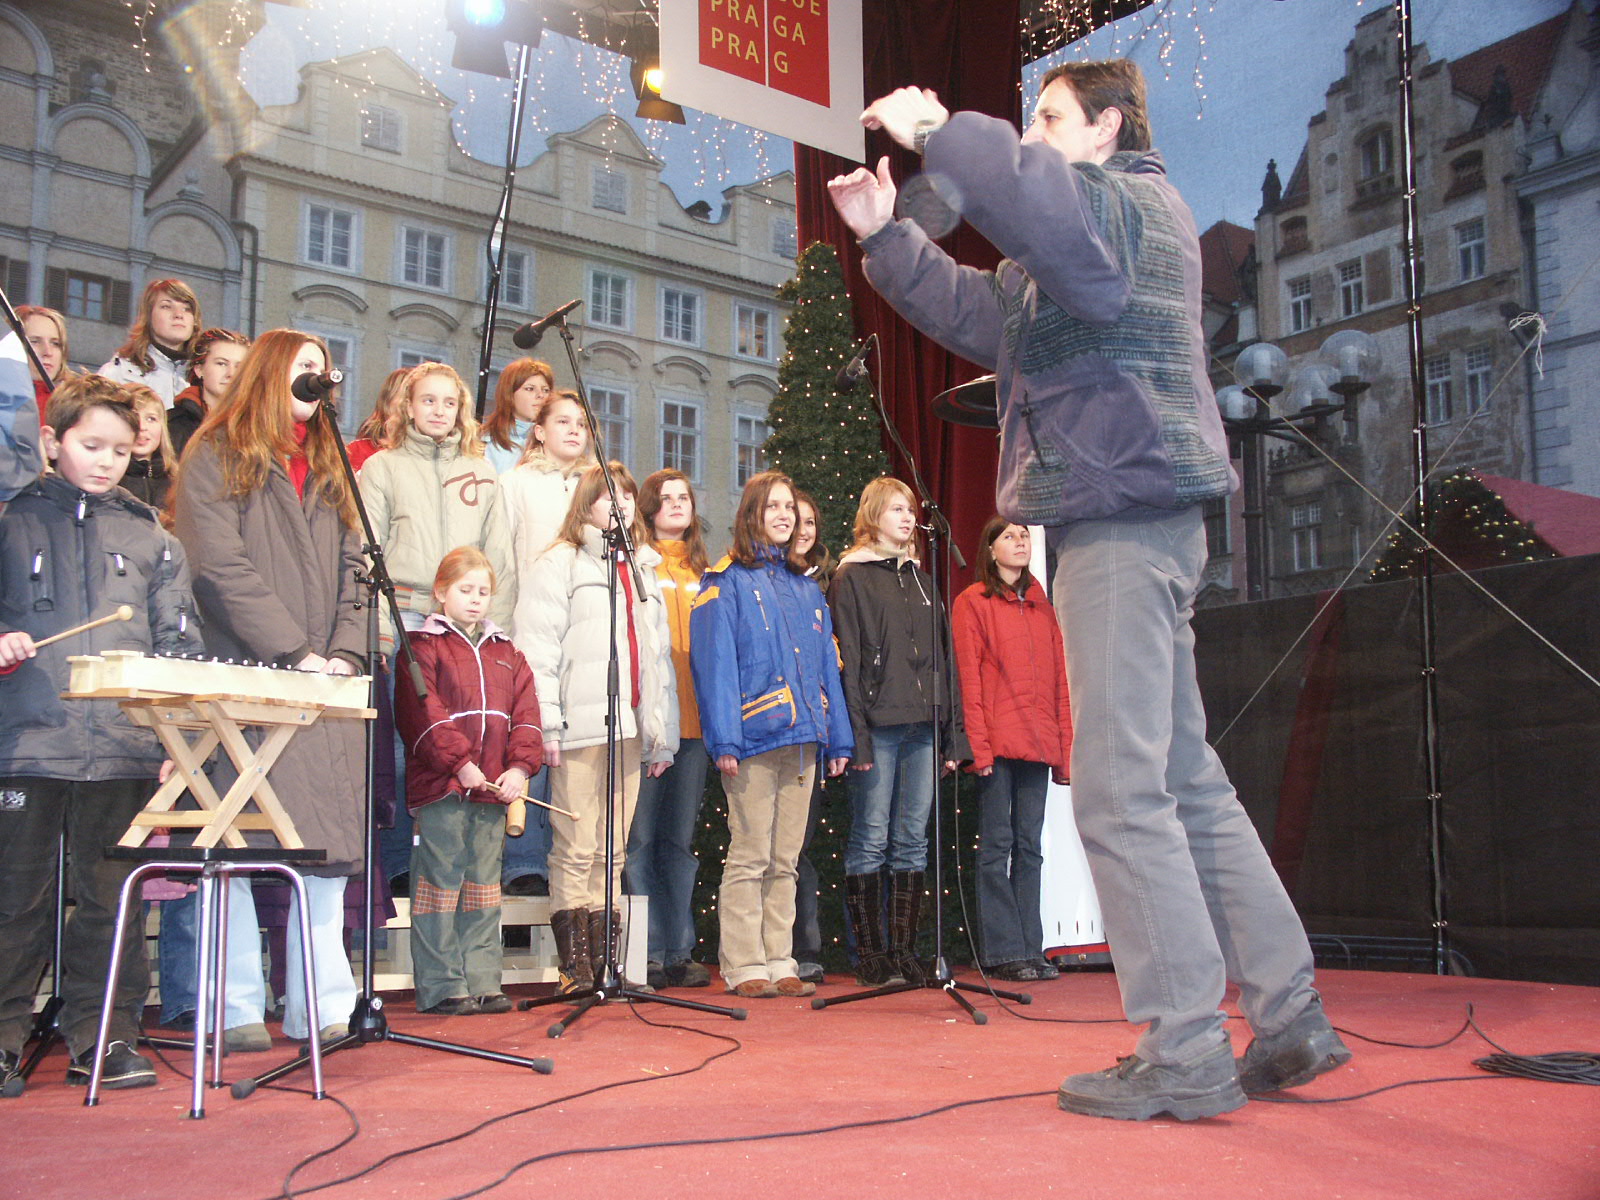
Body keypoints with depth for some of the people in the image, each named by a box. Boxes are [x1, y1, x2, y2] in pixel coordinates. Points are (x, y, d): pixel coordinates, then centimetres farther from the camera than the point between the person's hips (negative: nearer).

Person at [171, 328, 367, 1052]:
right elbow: (222, 567, -8)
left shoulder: (328, 470, 22)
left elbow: (352, 570, 15)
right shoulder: (216, 458, 3)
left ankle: (322, 1007, 7)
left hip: (326, 687, 5)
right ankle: (239, 1009, 4)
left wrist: (345, 653, -2)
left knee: (329, 844, 2)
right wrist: (296, 654, -14)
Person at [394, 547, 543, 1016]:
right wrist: (460, 762, -18)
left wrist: (520, 766, -6)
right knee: (441, 882, -3)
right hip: (440, 785, -5)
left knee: (484, 885, 10)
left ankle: (483, 983, 16)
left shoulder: (506, 653, 18)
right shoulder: (423, 646, 2)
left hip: (494, 789, 5)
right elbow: (422, 714, -10)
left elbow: (525, 713, 10)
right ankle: (441, 987, 3)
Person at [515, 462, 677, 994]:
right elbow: (537, 647, -5)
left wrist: (663, 732, 16)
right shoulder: (560, 563, 4)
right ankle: (574, 969, 0)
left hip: (629, 727, 6)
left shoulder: (644, 569, 23)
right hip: (581, 726, -6)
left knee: (613, 852, 7)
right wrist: (547, 724, -15)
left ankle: (605, 964, 12)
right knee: (576, 850, -6)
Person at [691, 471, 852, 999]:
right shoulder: (727, 582, 1)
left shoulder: (807, 587, 19)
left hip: (802, 737, 6)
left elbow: (827, 664, 18)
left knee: (785, 860, 10)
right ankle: (744, 966, 3)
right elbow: (715, 662, -8)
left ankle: (779, 962, 15)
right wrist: (724, 738, -17)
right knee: (749, 858, -4)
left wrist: (838, 737, 10)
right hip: (754, 738, -6)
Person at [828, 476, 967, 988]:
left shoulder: (921, 580, 20)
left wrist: (953, 732, 11)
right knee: (870, 840, -2)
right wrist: (856, 732, -14)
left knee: (912, 841, 6)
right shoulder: (851, 577, 2)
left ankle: (904, 950, 12)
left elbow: (944, 657, 18)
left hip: (923, 726, 6)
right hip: (879, 726, -5)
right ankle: (870, 954, 4)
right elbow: (847, 659, -6)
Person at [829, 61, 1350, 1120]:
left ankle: (1188, 1056, -6)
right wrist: (883, 233, 20)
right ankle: (1292, 1022, 15)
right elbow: (976, 315, 28)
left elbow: (1038, 200, -27)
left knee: (1121, 791, -11)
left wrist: (933, 129, -17)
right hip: (1119, 519, 11)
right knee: (1186, 779, 10)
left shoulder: (1135, 200, -3)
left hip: (1126, 518, -11)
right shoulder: (1087, 233, 29)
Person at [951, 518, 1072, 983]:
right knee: (997, 845, -2)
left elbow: (1059, 678, 16)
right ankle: (1002, 951, 2)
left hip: (1038, 743, 5)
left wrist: (1064, 743, 7)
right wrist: (978, 745, -14)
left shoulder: (1041, 605, 18)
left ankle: (1030, 948, 13)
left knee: (1030, 846, 8)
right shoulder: (972, 602, 1)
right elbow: (969, 679, -6)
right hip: (997, 743, -5)